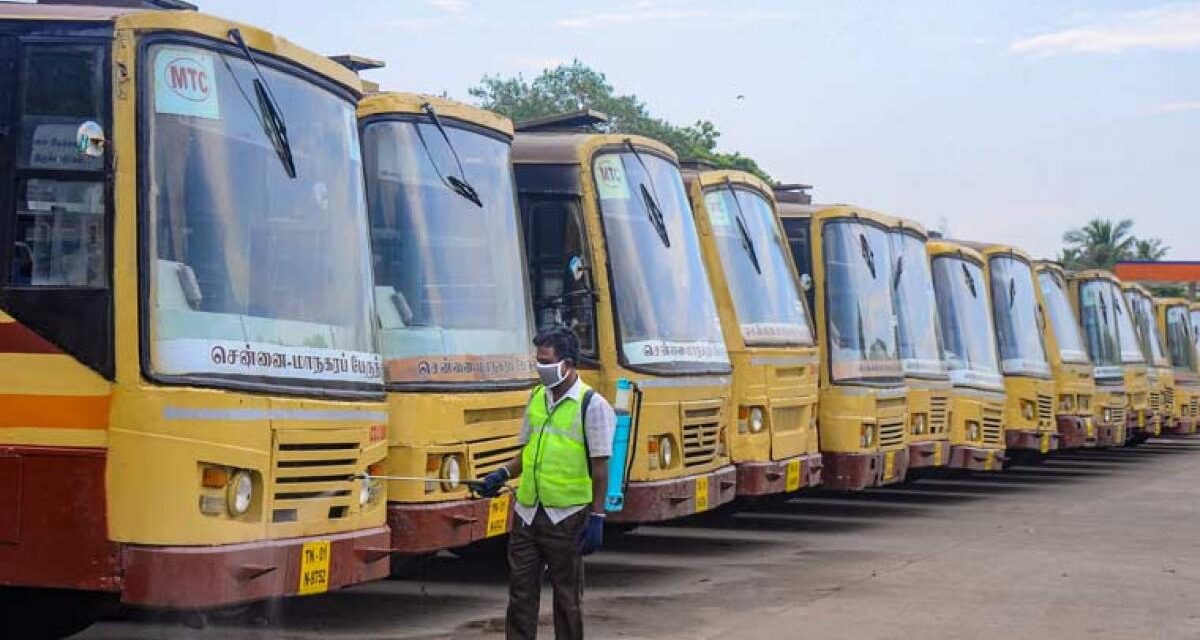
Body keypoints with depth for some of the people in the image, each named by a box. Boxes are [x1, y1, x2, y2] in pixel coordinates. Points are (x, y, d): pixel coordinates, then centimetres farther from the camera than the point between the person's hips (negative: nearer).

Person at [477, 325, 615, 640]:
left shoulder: (592, 405, -9)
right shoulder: (536, 398, 9)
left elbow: (600, 468, -9)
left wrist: (597, 517, -12)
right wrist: (504, 473, 2)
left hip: (566, 516, -5)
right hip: (527, 512, 6)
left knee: (567, 595, 6)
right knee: (521, 590, 7)